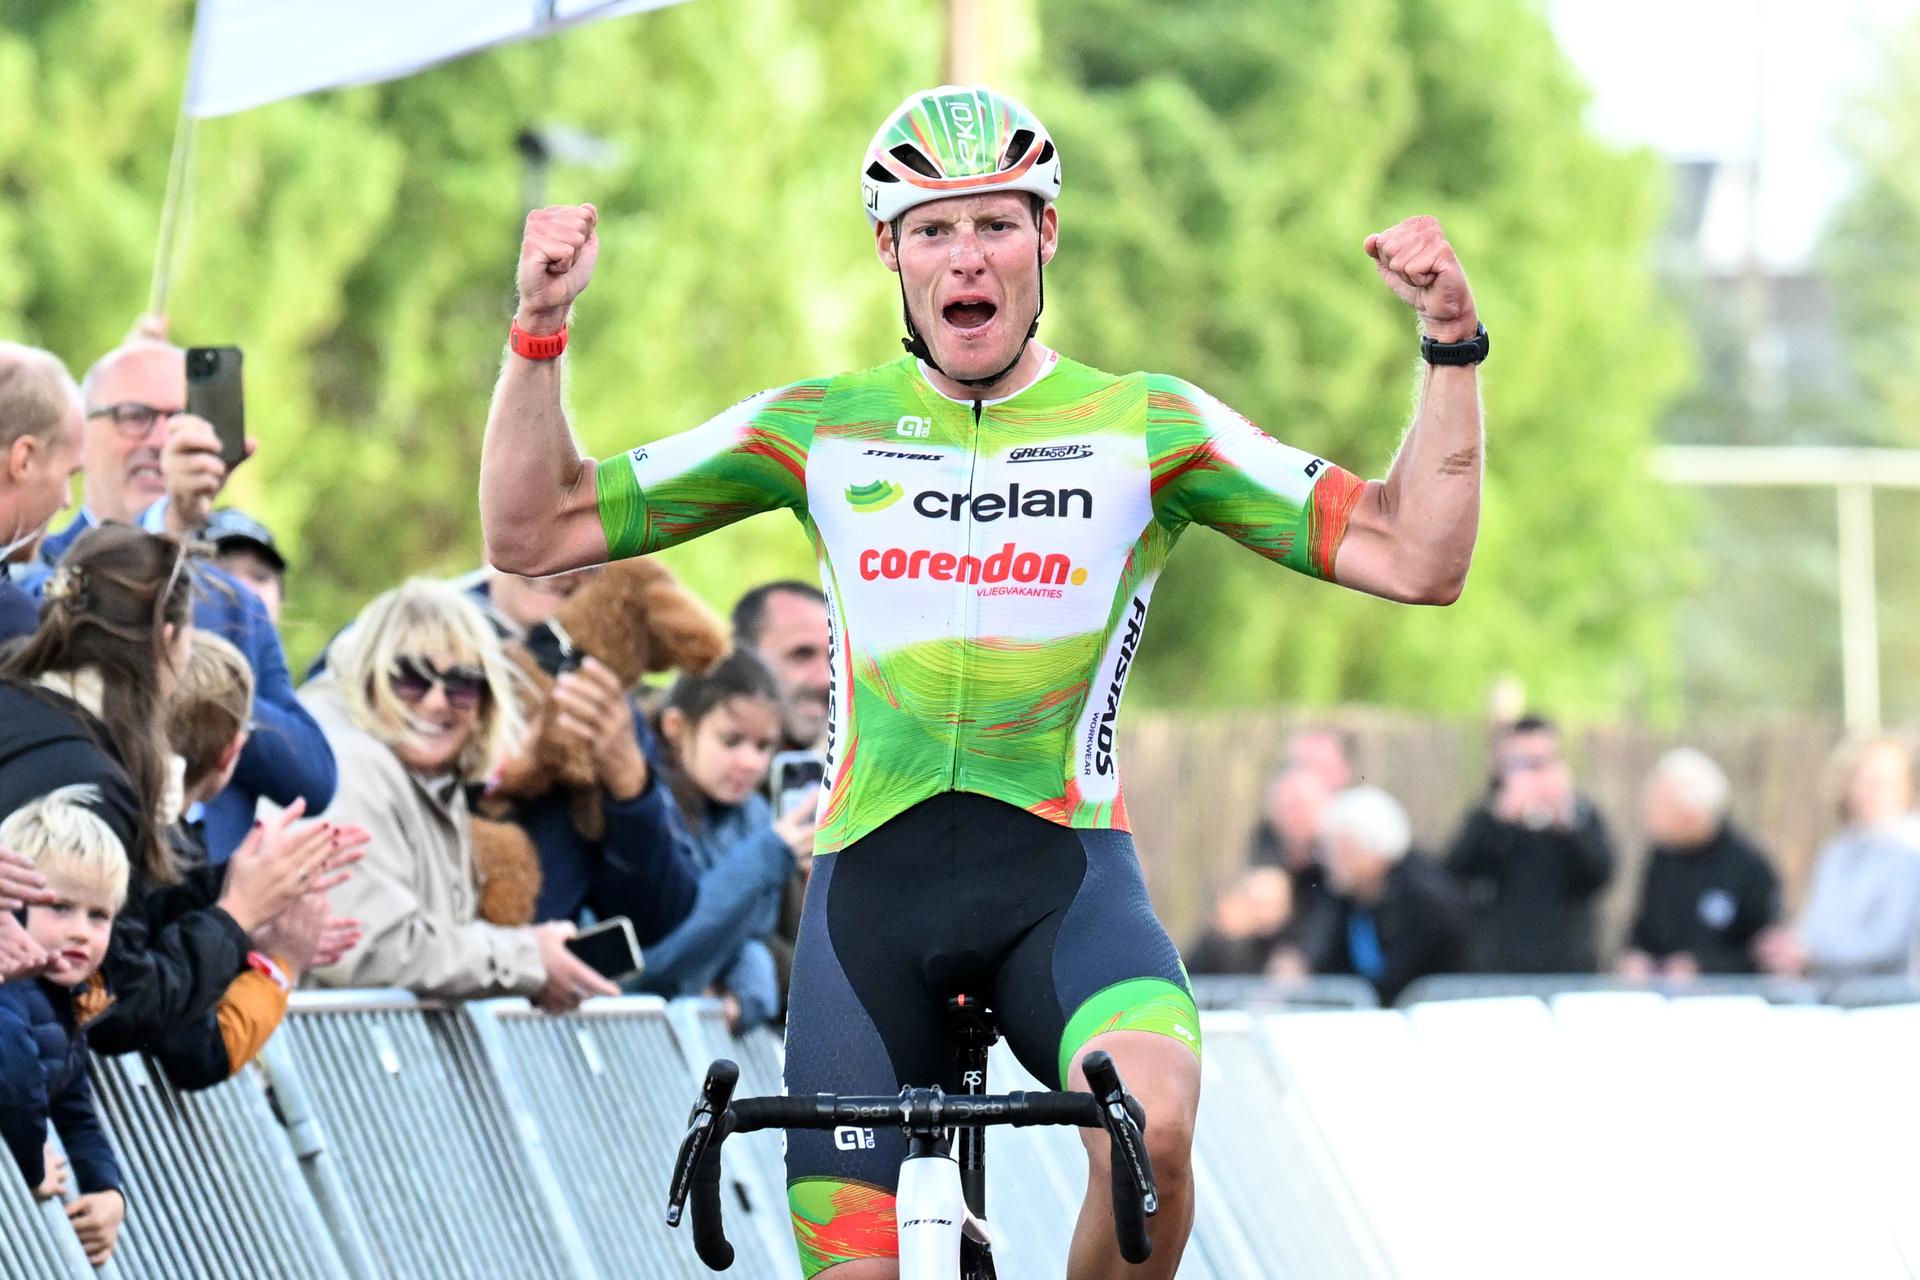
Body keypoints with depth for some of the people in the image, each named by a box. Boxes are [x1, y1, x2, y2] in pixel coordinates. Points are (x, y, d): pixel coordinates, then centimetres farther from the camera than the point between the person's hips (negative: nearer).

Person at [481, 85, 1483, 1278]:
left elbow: (1416, 557, -2)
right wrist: (540, 329, -4)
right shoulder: (819, 427, 8)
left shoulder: (1145, 424, 4)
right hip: (872, 877, 2)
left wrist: (1452, 347, -13)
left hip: (1066, 875, -2)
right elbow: (532, 532, 9)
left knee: (1153, 1123, -33)